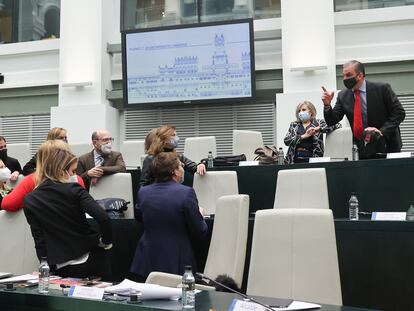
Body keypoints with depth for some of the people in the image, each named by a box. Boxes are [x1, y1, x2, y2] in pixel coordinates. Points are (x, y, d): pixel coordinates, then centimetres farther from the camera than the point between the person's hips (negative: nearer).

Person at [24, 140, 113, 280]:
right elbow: (103, 218, -22)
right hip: (91, 259, -2)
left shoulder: (30, 201, -1)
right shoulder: (73, 190, -11)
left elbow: (39, 241, 0)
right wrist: (106, 242, -5)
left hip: (61, 269, 2)